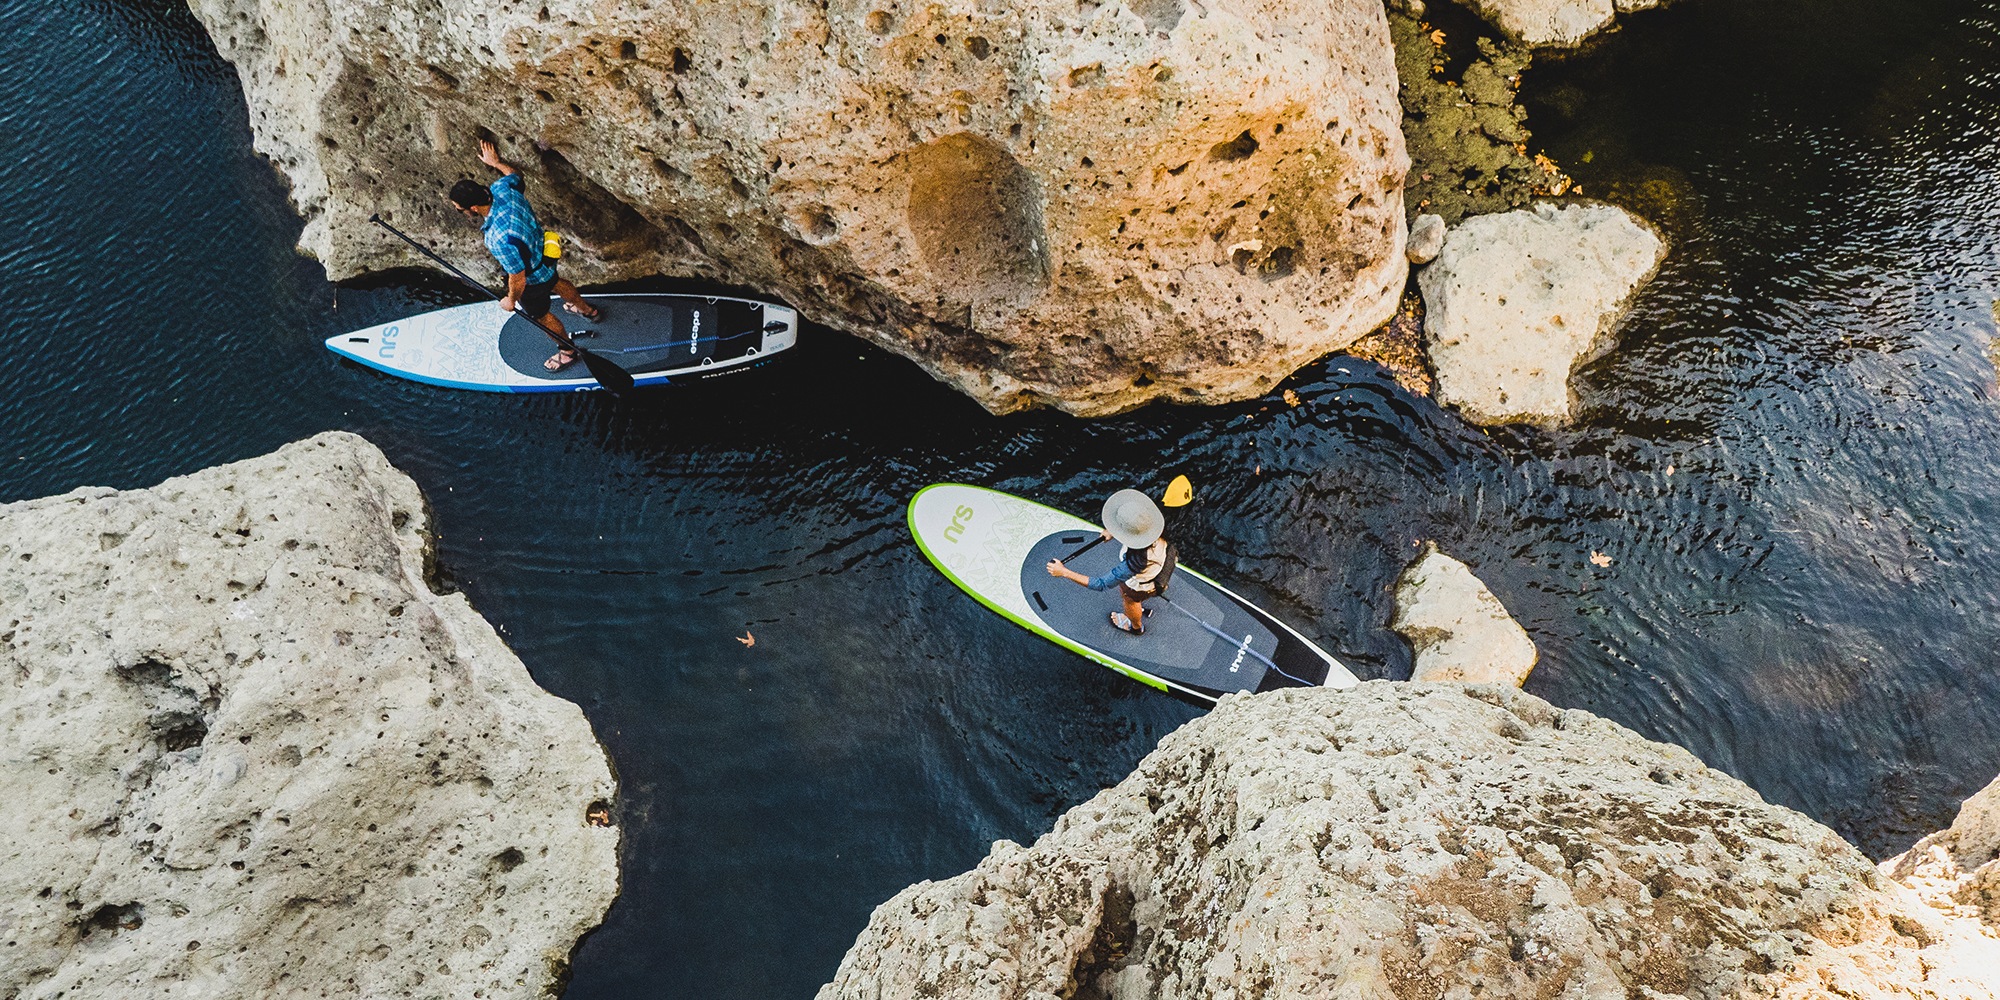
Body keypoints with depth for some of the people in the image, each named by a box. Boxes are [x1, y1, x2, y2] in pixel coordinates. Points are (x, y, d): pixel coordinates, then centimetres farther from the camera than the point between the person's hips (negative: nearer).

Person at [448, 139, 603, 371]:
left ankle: (567, 352, 49)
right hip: (543, 251, 8)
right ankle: (588, 310, 68)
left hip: (532, 280, -7)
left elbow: (518, 278, -31)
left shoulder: (501, 239, -46)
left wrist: (511, 300, -12)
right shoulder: (500, 188, -26)